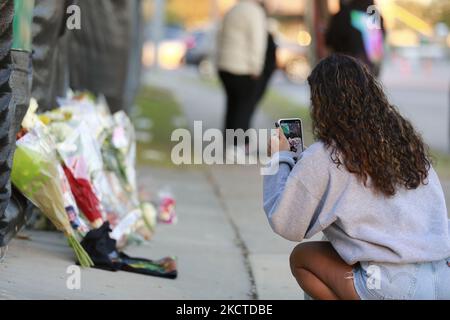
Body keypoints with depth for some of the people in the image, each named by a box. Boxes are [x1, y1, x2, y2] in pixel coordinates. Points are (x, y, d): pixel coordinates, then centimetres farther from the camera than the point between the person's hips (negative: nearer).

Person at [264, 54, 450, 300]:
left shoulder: (322, 158, -5)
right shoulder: (406, 138, 10)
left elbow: (286, 225, 3)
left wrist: (281, 159, 16)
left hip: (394, 288, -6)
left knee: (301, 257, 18)